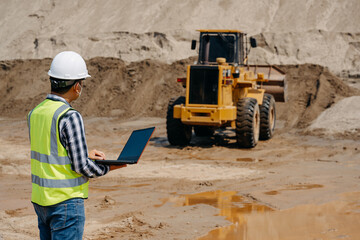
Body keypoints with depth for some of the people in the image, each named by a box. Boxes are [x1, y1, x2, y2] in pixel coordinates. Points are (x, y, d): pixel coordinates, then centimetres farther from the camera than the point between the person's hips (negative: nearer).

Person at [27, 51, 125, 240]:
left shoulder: (35, 113, 5)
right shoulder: (70, 117, -19)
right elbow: (81, 166, -17)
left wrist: (86, 153, 16)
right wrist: (108, 168, 1)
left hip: (40, 199, 8)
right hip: (66, 202, -8)